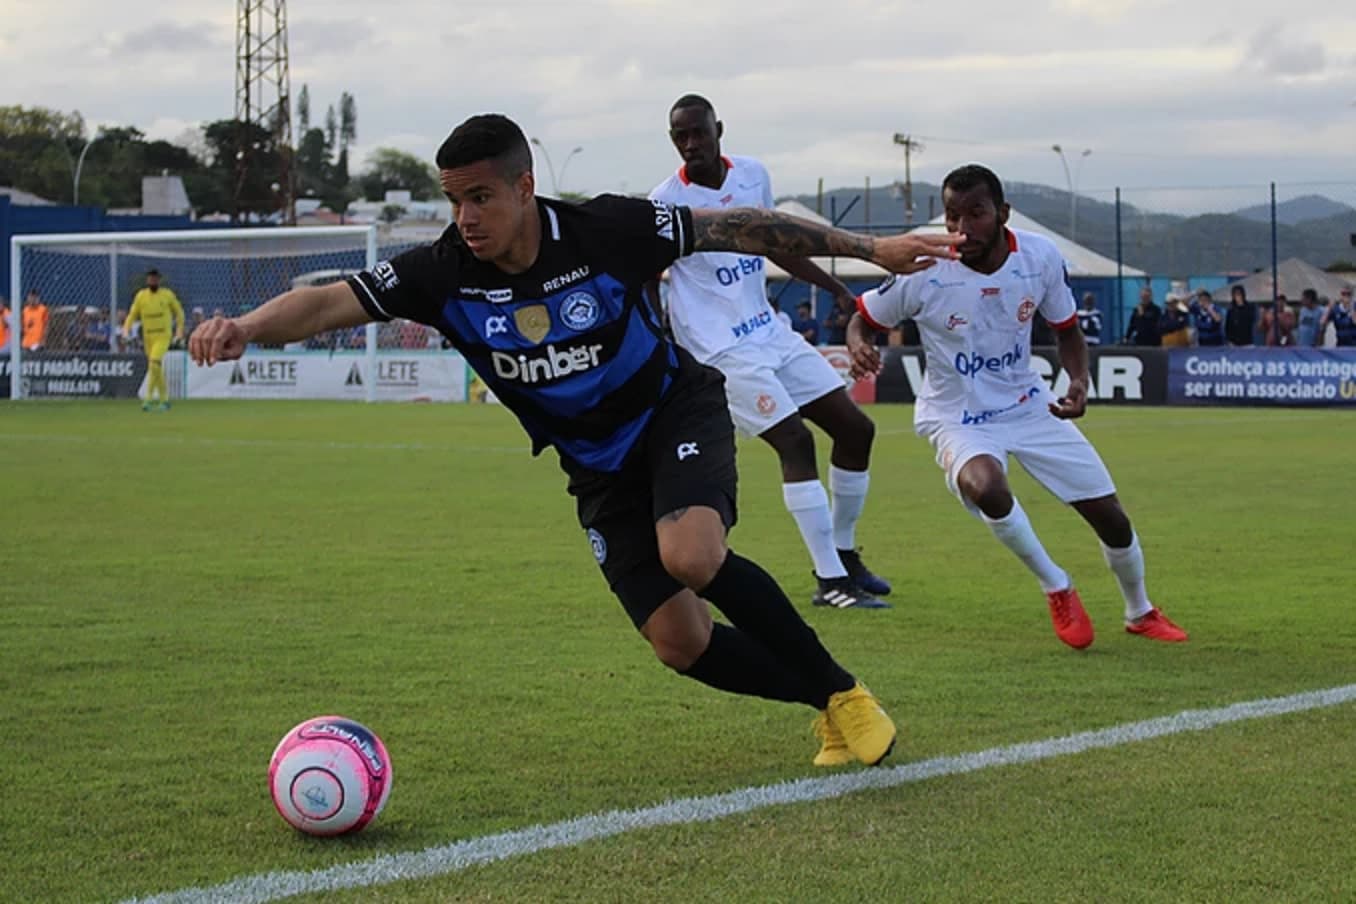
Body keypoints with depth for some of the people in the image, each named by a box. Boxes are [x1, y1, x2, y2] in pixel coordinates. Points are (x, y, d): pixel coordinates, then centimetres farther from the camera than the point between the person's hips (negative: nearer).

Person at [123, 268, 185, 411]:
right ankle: (164, 400, 23)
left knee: (154, 364, -22)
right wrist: (126, 328, -11)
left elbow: (179, 312, 9)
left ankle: (149, 399, -23)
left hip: (163, 336, -4)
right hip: (148, 337, 4)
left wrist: (179, 331, 2)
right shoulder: (141, 296, 3)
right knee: (157, 370, 10)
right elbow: (132, 314, 6)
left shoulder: (168, 295, -2)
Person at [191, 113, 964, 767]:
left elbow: (738, 229, -14)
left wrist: (869, 248, -10)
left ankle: (842, 691, -13)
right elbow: (330, 302, -26)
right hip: (598, 466, 4)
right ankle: (831, 707, 18)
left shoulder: (605, 231, -23)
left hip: (676, 410, -3)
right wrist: (246, 327, -47)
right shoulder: (444, 275, -18)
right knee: (680, 644, -6)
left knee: (690, 556, -33)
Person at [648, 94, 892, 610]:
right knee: (795, 440, -20)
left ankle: (844, 556, 21)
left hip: (770, 332, 7)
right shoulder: (665, 203, -13)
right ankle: (831, 582, -15)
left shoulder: (754, 175, 4)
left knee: (855, 428, 6)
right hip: (721, 350, -7)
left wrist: (838, 290, 19)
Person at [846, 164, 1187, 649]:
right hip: (958, 419, -3)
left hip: (1028, 405, 3)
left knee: (1111, 517, 3)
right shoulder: (923, 271, -22)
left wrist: (1079, 381, -17)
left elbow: (1067, 332, 3)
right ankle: (1057, 588, -9)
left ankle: (1140, 612, 36)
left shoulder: (1040, 257, -13)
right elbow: (862, 318, -6)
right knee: (987, 488, -37)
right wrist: (859, 347, -30)